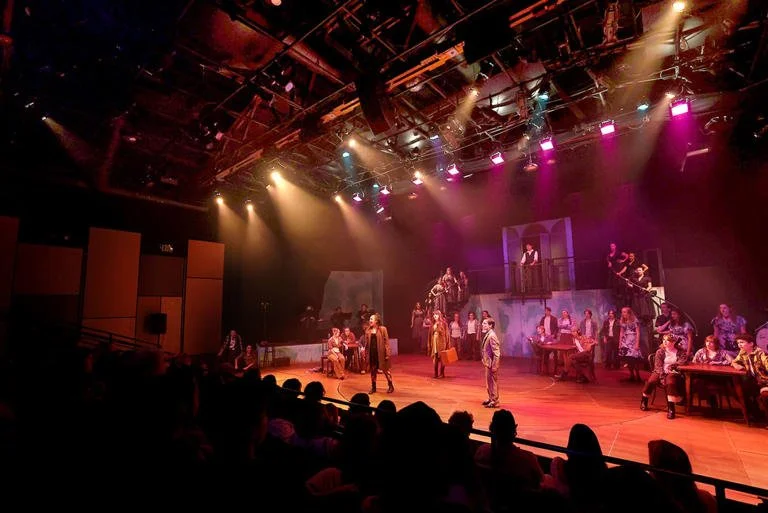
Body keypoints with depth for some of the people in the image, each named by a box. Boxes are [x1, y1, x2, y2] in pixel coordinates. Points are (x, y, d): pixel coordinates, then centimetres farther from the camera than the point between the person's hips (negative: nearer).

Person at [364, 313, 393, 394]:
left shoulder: (382, 329, -9)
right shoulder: (368, 330, 5)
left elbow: (386, 341, -9)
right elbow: (367, 343, 9)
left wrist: (388, 353, -13)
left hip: (381, 352, -4)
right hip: (372, 353, 4)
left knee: (385, 369, 7)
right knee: (373, 370, 11)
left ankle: (390, 386, 23)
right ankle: (373, 387, 24)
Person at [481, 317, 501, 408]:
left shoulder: (492, 336, -22)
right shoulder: (487, 335, 7)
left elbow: (496, 353, -23)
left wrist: (494, 366, -21)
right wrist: (485, 362, 16)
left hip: (491, 363, -9)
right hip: (488, 363, 9)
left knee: (493, 382, 3)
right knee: (489, 382, 19)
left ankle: (495, 401, 15)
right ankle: (491, 399, 32)